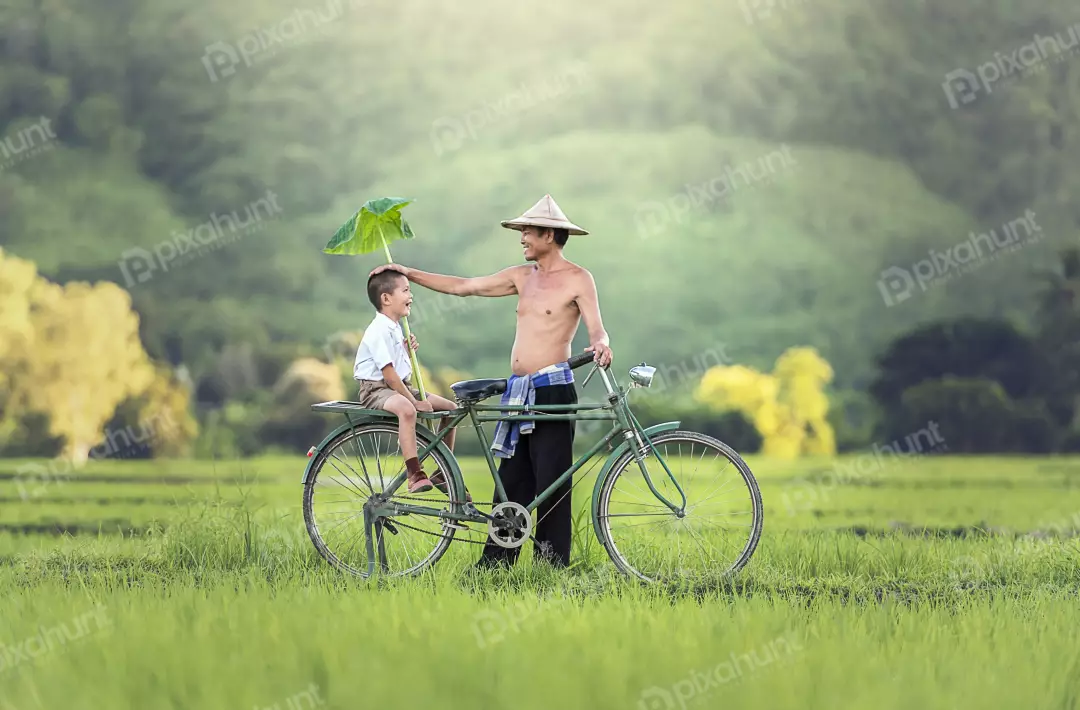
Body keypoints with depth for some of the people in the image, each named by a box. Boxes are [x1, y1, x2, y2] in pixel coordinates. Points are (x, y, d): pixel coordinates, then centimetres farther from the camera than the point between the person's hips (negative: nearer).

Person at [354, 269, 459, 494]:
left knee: (450, 408, 5)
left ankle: (443, 472, 13)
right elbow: (388, 374, -23)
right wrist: (414, 401, -21)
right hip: (376, 389, -10)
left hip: (399, 387, 10)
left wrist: (407, 350, 4)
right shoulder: (379, 331, -18)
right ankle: (415, 475, -45)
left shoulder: (395, 328, 14)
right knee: (407, 409, -42)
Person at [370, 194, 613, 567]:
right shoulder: (523, 276, 16)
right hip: (518, 392, 7)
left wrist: (600, 345, -36)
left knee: (551, 484, -6)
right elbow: (464, 286, 20)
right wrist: (408, 273, 19)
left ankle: (552, 566, -1)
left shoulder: (578, 279, -3)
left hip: (552, 390, -7)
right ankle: (495, 561, 11)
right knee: (511, 481, 8)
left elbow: (597, 329, -12)